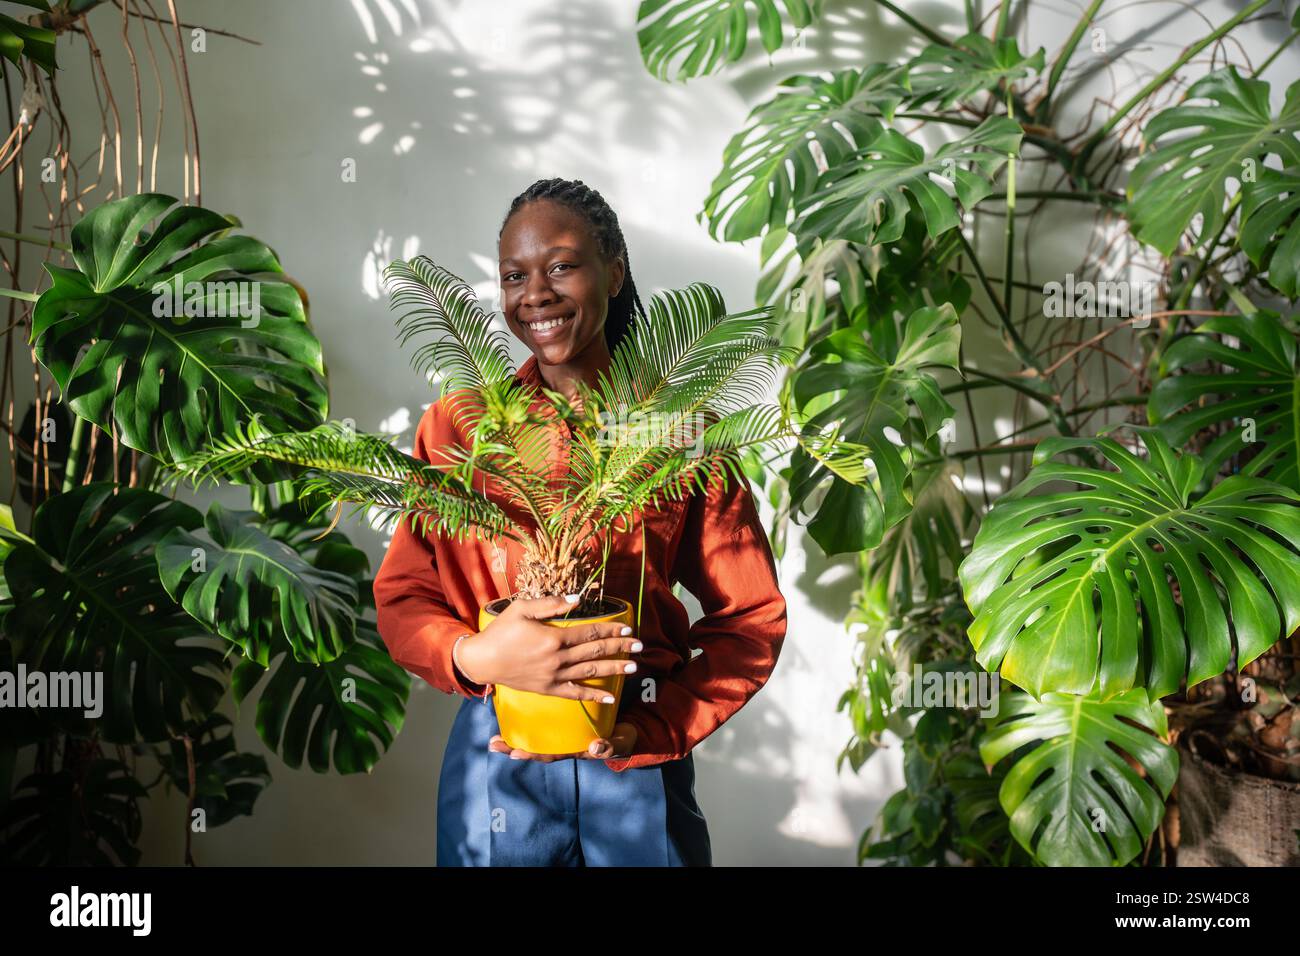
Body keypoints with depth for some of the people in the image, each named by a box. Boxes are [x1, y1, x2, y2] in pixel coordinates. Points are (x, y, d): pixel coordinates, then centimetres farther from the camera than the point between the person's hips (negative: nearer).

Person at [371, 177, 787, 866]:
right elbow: (401, 598, 1)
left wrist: (655, 728, -14)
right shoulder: (455, 425, -1)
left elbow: (751, 617, -1)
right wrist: (473, 655, -20)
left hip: (641, 763, 0)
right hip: (495, 760, 1)